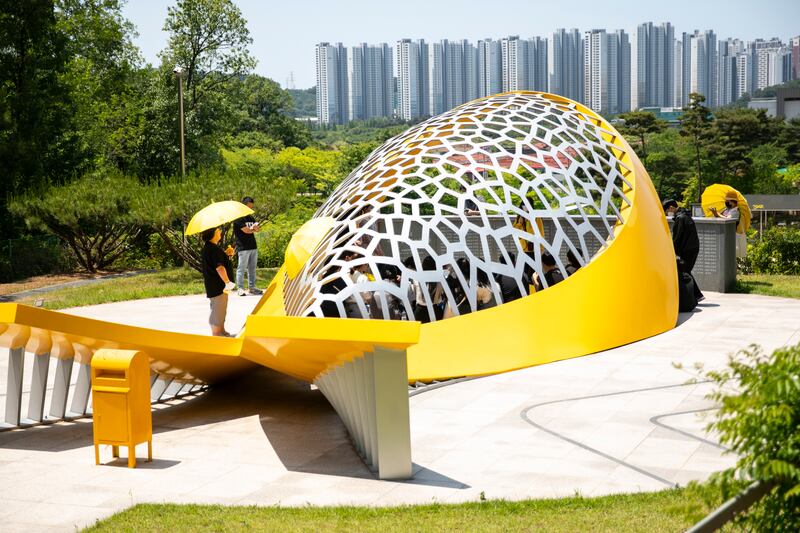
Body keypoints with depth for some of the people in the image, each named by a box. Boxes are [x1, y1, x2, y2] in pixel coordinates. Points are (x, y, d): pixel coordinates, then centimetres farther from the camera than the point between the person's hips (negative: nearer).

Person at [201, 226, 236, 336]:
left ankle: (221, 331, 31)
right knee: (218, 310, -4)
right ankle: (216, 334, 2)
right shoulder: (213, 248, -21)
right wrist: (227, 282, -26)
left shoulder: (208, 247, 12)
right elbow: (219, 267, -27)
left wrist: (226, 254, 9)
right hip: (217, 285, -11)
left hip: (214, 285, 11)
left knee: (220, 310, 21)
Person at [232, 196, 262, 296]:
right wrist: (254, 228, 3)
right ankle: (240, 288, -1)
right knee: (241, 268, -4)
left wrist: (251, 228, -12)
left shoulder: (251, 218, 19)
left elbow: (258, 229, 9)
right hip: (243, 247, -8)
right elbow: (246, 230, -16)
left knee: (252, 268, 10)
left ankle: (252, 287, 15)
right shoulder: (239, 218, -7)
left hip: (253, 247, 8)